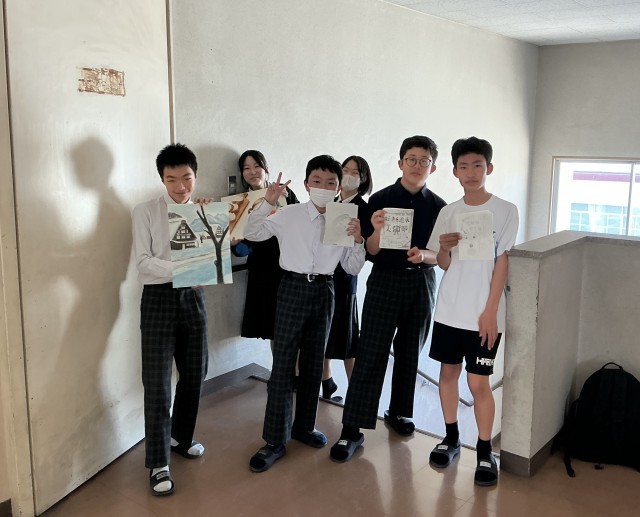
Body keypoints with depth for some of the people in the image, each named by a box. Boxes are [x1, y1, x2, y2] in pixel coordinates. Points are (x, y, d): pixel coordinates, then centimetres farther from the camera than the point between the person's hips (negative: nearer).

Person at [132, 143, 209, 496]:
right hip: (158, 298, -4)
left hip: (192, 296, 4)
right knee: (157, 381, -4)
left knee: (194, 374, 12)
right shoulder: (146, 213, -3)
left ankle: (181, 437, 34)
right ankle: (158, 463, 6)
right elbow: (143, 263, -11)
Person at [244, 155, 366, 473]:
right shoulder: (289, 215, -4)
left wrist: (358, 240, -10)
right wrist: (267, 203, -11)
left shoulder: (343, 221, 3)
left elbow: (352, 268, 7)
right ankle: (275, 440, 6)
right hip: (294, 287, -3)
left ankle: (303, 426, 30)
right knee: (283, 363, -3)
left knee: (313, 362, 13)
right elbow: (251, 234, 1)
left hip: (324, 290, 3)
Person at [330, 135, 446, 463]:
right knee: (371, 355, -5)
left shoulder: (437, 207, 2)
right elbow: (372, 252, -7)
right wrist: (377, 231, -26)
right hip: (385, 281, -3)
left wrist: (424, 255, -18)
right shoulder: (380, 200, -5)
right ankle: (352, 429, -1)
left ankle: (399, 411, 34)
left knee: (409, 352, 14)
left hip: (422, 284, 3)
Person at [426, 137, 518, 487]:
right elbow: (444, 265, 9)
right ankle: (451, 438, 30)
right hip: (449, 310, 4)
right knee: (447, 372, 12)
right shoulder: (448, 213, 5)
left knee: (478, 382, -1)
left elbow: (502, 263, -7)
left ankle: (485, 452, 15)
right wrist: (444, 248, -14)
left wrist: (490, 312, -11)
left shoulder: (505, 211, -5)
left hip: (483, 314, -4)